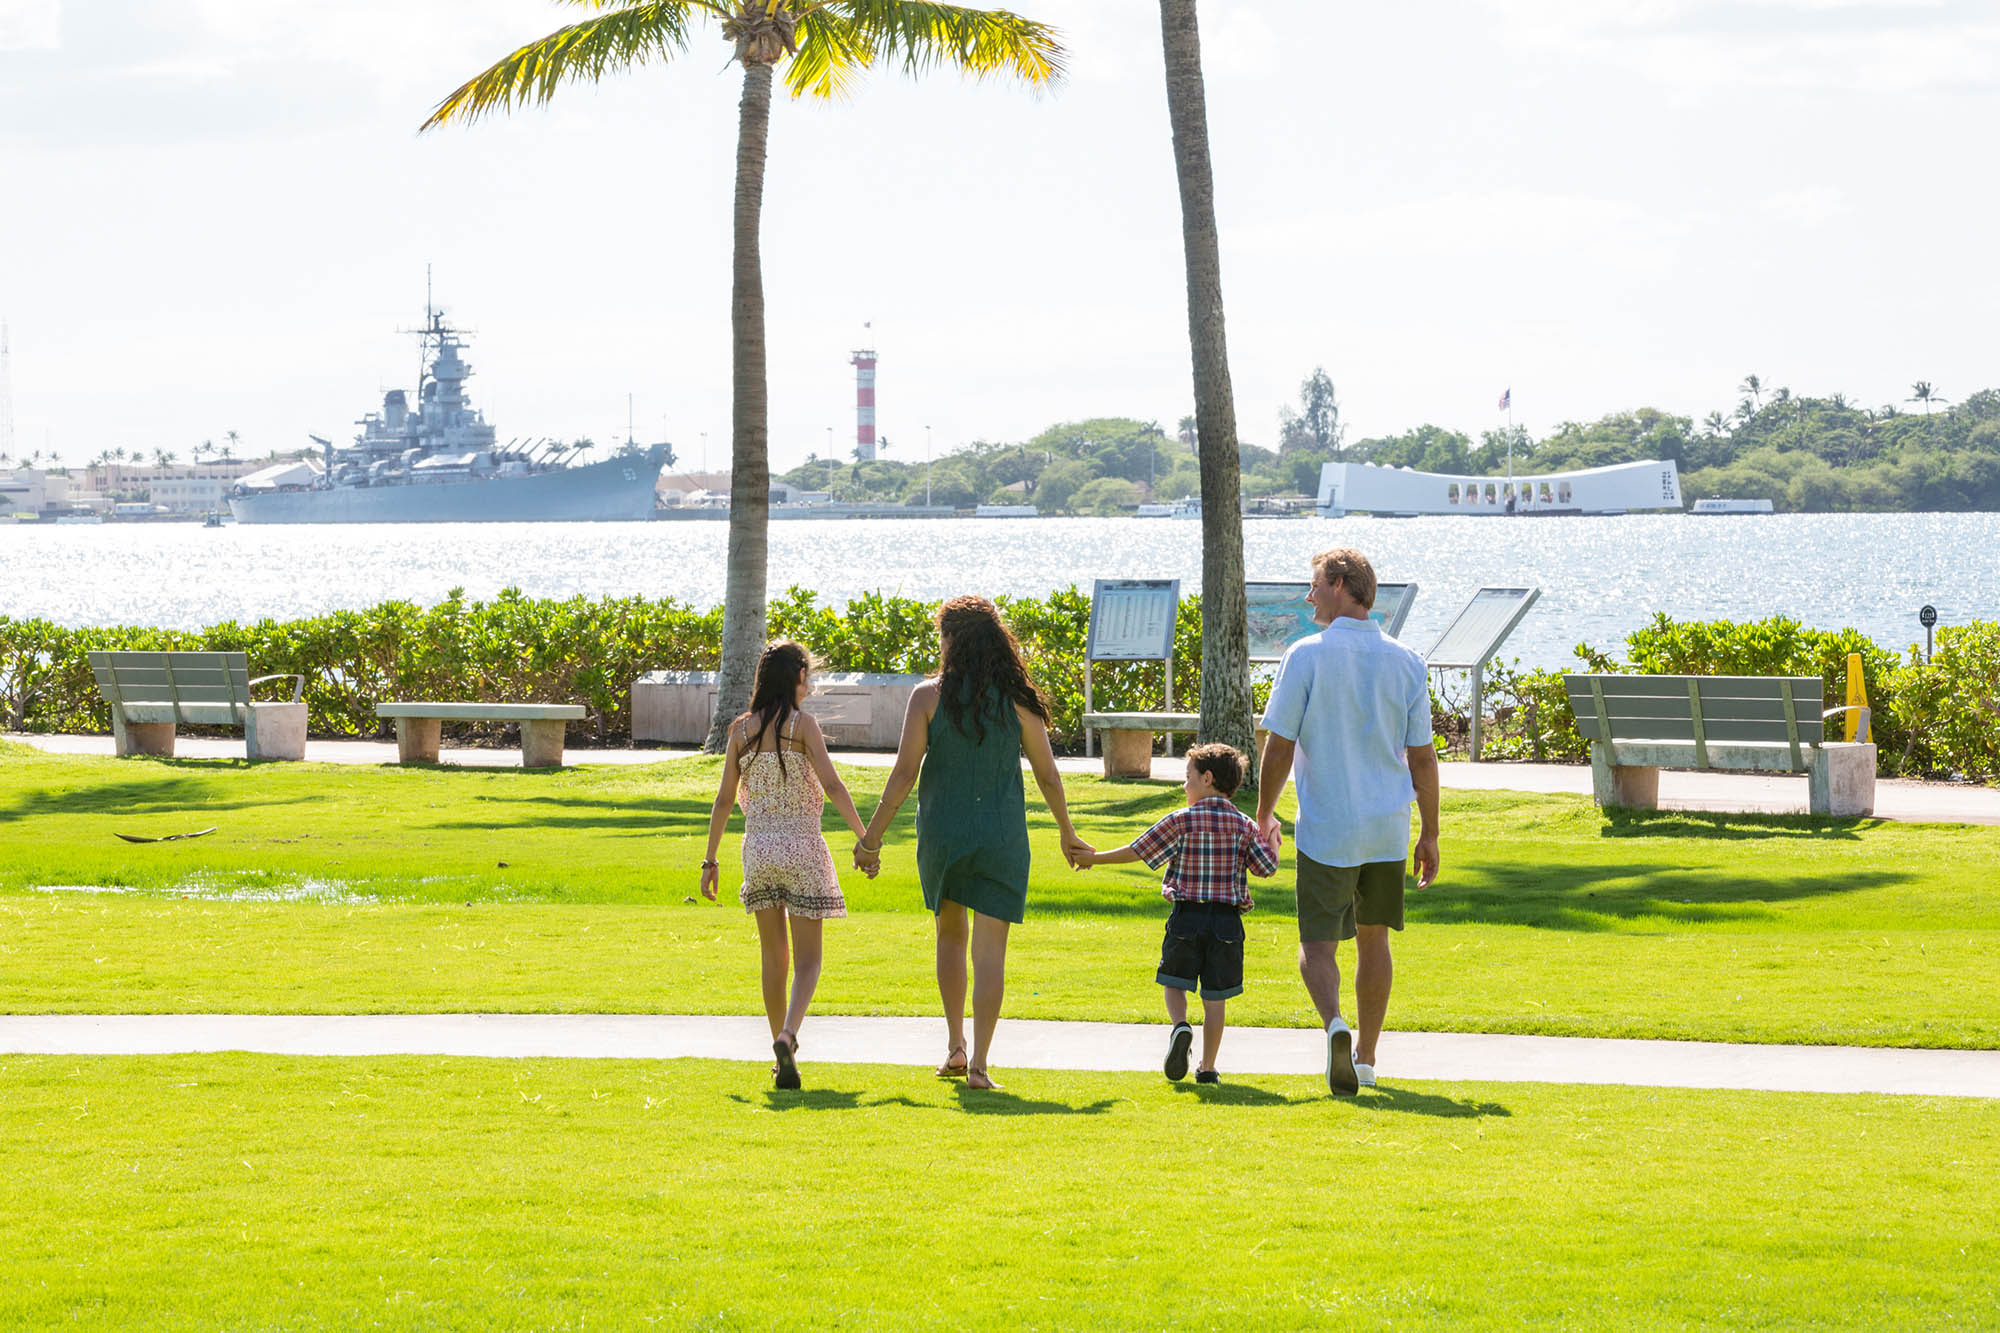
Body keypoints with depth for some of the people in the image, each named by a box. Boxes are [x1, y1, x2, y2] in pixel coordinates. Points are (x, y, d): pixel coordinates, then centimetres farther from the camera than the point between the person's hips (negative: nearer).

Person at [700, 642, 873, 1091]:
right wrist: (864, 838, -10)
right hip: (802, 847, -4)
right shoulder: (801, 724, -6)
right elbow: (831, 785, -13)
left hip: (758, 848, 4)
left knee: (774, 957, 15)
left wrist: (710, 860, 10)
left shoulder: (741, 729, 5)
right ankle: (787, 1037, -23)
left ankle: (782, 1049, 18)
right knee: (807, 960, 0)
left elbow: (724, 799, 5)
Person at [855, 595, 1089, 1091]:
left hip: (942, 835, 0)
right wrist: (1067, 833, 18)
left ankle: (956, 1045, 18)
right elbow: (1048, 776, 4)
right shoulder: (1018, 701, -2)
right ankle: (979, 1064, -7)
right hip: (1001, 838, 0)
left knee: (951, 934, 22)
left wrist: (872, 837, -3)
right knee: (990, 951, 0)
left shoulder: (929, 696, -6)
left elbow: (904, 774, -9)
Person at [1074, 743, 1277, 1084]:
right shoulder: (1244, 825, 1)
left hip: (1187, 918, -2)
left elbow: (1138, 850, 0)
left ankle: (1180, 1027, -17)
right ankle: (1207, 1068, 9)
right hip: (1227, 921, 2)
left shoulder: (1183, 820, -5)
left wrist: (1095, 858, 11)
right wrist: (1266, 836, 18)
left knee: (1175, 983, 12)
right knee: (1215, 998, 8)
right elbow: (1268, 867, 0)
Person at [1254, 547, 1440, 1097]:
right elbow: (1422, 757, 4)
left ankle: (1335, 1024, -28)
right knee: (1372, 939, 17)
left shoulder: (1307, 656, -9)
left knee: (1317, 943, 1)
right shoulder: (1406, 663, 2)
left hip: (1326, 830, -4)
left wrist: (1264, 815, 5)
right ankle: (1365, 1058, 22)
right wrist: (1430, 834, 12)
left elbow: (1279, 747, -8)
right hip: (1388, 827, 4)